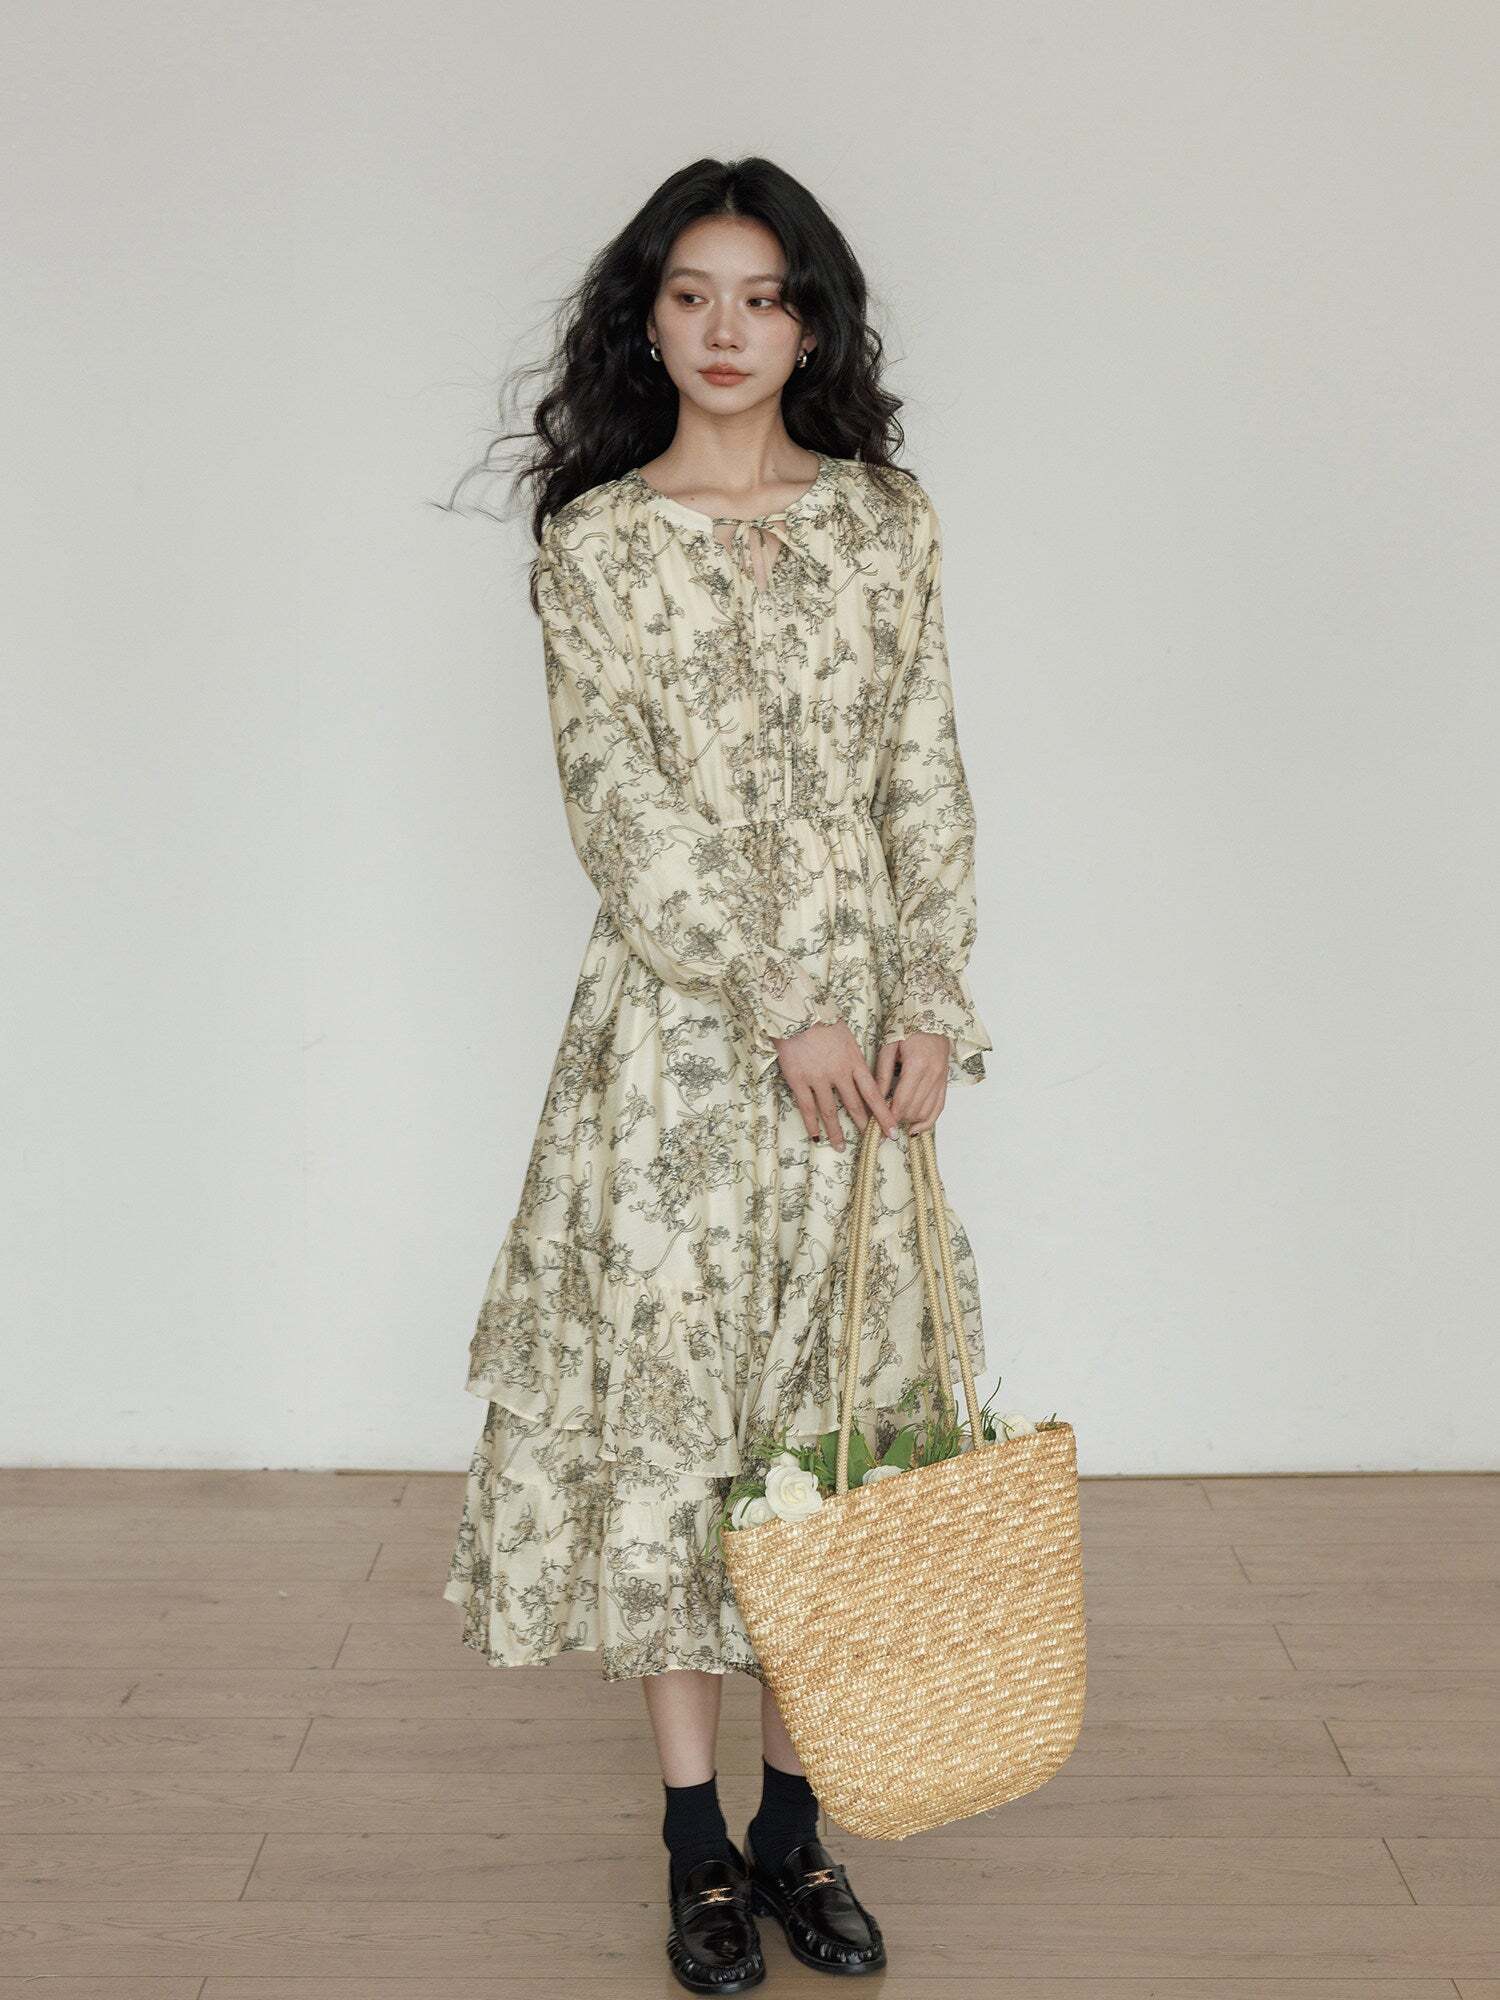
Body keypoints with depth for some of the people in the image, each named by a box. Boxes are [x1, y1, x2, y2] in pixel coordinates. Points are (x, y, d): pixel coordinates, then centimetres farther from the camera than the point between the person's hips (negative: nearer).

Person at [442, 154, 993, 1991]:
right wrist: (779, 1009, -15)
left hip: (861, 1027, 3)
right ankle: (699, 1852, 15)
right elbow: (622, 806, -8)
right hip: (677, 1027, -2)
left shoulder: (889, 523, 8)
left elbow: (926, 780, 5)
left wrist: (930, 999, -7)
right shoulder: (592, 540, 0)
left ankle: (794, 1826, 20)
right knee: (668, 1393, 1)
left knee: (835, 1400, 6)